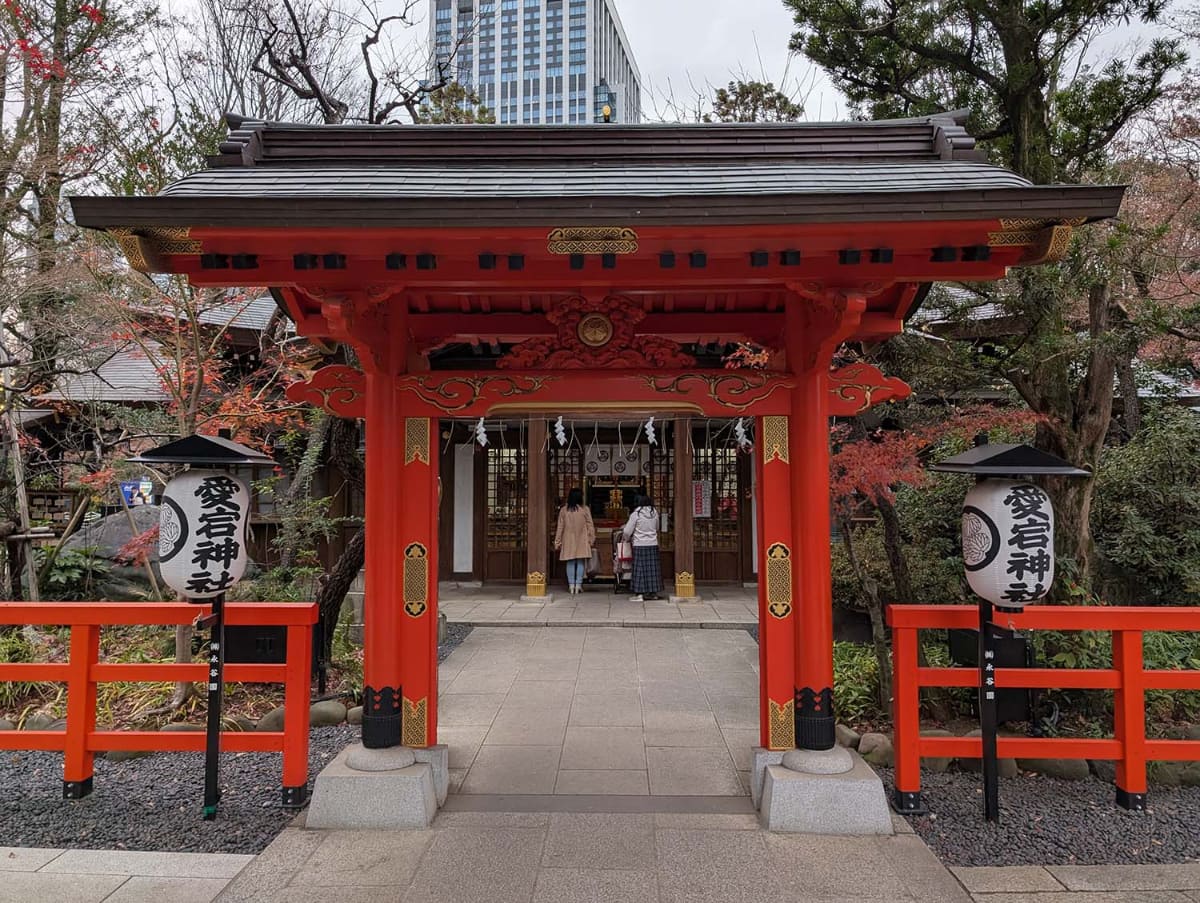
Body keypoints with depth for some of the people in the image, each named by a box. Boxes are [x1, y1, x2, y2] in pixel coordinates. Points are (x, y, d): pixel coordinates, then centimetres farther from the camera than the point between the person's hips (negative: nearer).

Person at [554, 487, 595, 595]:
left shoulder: (563, 510, -2)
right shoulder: (584, 509, -6)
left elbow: (560, 528, 2)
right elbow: (590, 526, -3)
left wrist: (558, 542, 8)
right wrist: (592, 540, 6)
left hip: (568, 542, 2)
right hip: (582, 542, -2)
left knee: (570, 563, 8)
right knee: (581, 563, 5)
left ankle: (571, 586, 7)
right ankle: (578, 585, 2)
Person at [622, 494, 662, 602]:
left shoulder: (636, 514, -10)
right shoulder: (654, 513, 2)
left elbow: (627, 531, -8)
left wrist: (628, 538, 12)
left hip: (639, 545, -4)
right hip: (653, 544, 4)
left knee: (640, 569, -1)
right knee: (652, 568, 9)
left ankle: (640, 594, -1)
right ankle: (653, 592, 16)